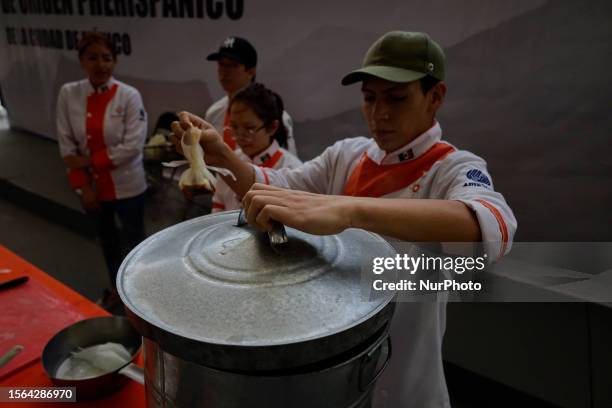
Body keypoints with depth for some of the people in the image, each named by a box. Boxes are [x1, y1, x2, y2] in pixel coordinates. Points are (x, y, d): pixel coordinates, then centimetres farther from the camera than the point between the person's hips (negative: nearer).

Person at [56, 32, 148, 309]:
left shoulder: (129, 96, -13)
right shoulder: (68, 94, -4)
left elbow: (133, 146, -19)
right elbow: (66, 145, -3)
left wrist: (90, 160, -16)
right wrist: (83, 186, -8)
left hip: (127, 186, -3)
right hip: (92, 186, 4)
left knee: (134, 239, 9)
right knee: (106, 239, 21)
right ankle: (116, 287, 43)